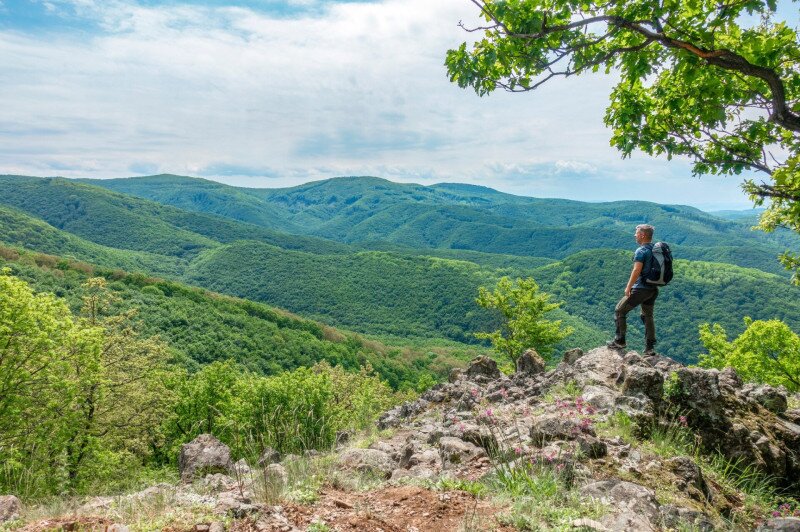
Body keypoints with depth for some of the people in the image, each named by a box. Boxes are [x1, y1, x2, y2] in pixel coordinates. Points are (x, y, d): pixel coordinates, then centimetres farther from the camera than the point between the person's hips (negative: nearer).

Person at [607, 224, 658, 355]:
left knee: (619, 311, 5)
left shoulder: (641, 251, -16)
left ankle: (620, 341, 8)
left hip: (640, 289, -8)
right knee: (648, 316, 17)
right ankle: (650, 348, 16)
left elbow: (637, 270, -25)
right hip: (653, 289, 8)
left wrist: (628, 287, -19)